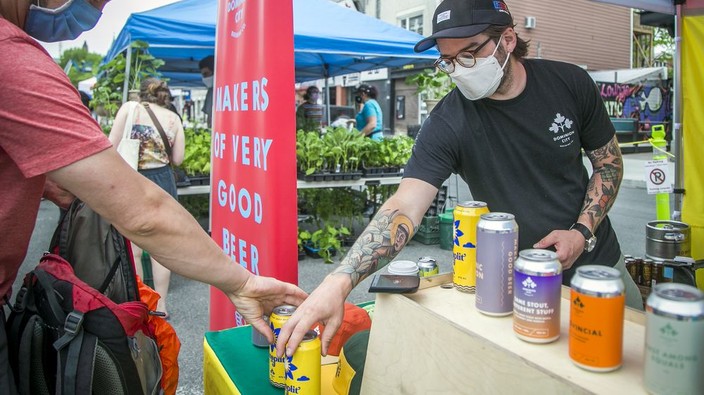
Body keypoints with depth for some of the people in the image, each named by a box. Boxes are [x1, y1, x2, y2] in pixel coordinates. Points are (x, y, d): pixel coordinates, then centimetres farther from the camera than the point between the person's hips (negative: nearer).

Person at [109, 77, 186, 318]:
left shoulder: (129, 108, -1)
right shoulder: (173, 118, 4)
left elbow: (111, 147, -6)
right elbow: (177, 159, 3)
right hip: (162, 183, 2)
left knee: (132, 250, 8)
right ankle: (160, 305, 17)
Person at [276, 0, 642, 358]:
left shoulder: (570, 84, -11)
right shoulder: (447, 123, -22)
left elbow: (608, 160, 2)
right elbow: (405, 207, -32)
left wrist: (583, 232, -13)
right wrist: (338, 281, -45)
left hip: (599, 263, 4)